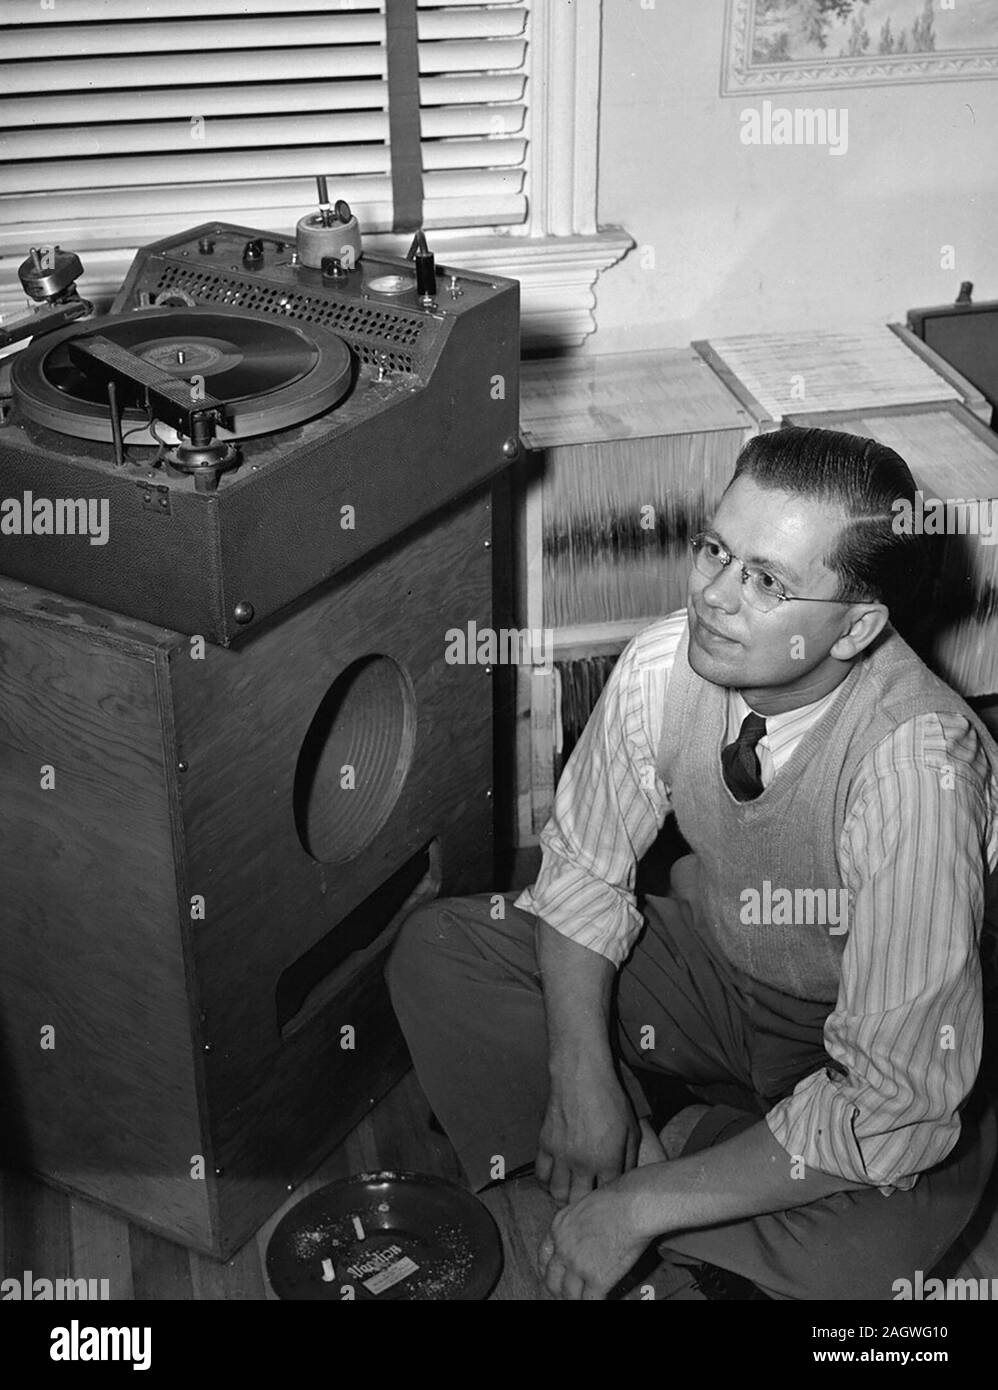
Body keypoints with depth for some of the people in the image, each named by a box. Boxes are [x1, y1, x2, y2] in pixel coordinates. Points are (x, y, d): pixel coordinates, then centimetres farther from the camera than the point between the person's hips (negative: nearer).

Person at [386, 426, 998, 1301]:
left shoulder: (918, 766, -35)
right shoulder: (664, 665, -21)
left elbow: (893, 1104, -32)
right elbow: (585, 869, -4)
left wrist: (644, 1208, -28)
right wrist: (582, 1075, -18)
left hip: (868, 1045, -3)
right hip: (711, 958, 4)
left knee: (863, 1251, -34)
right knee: (436, 952, -13)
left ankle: (643, 1185, -5)